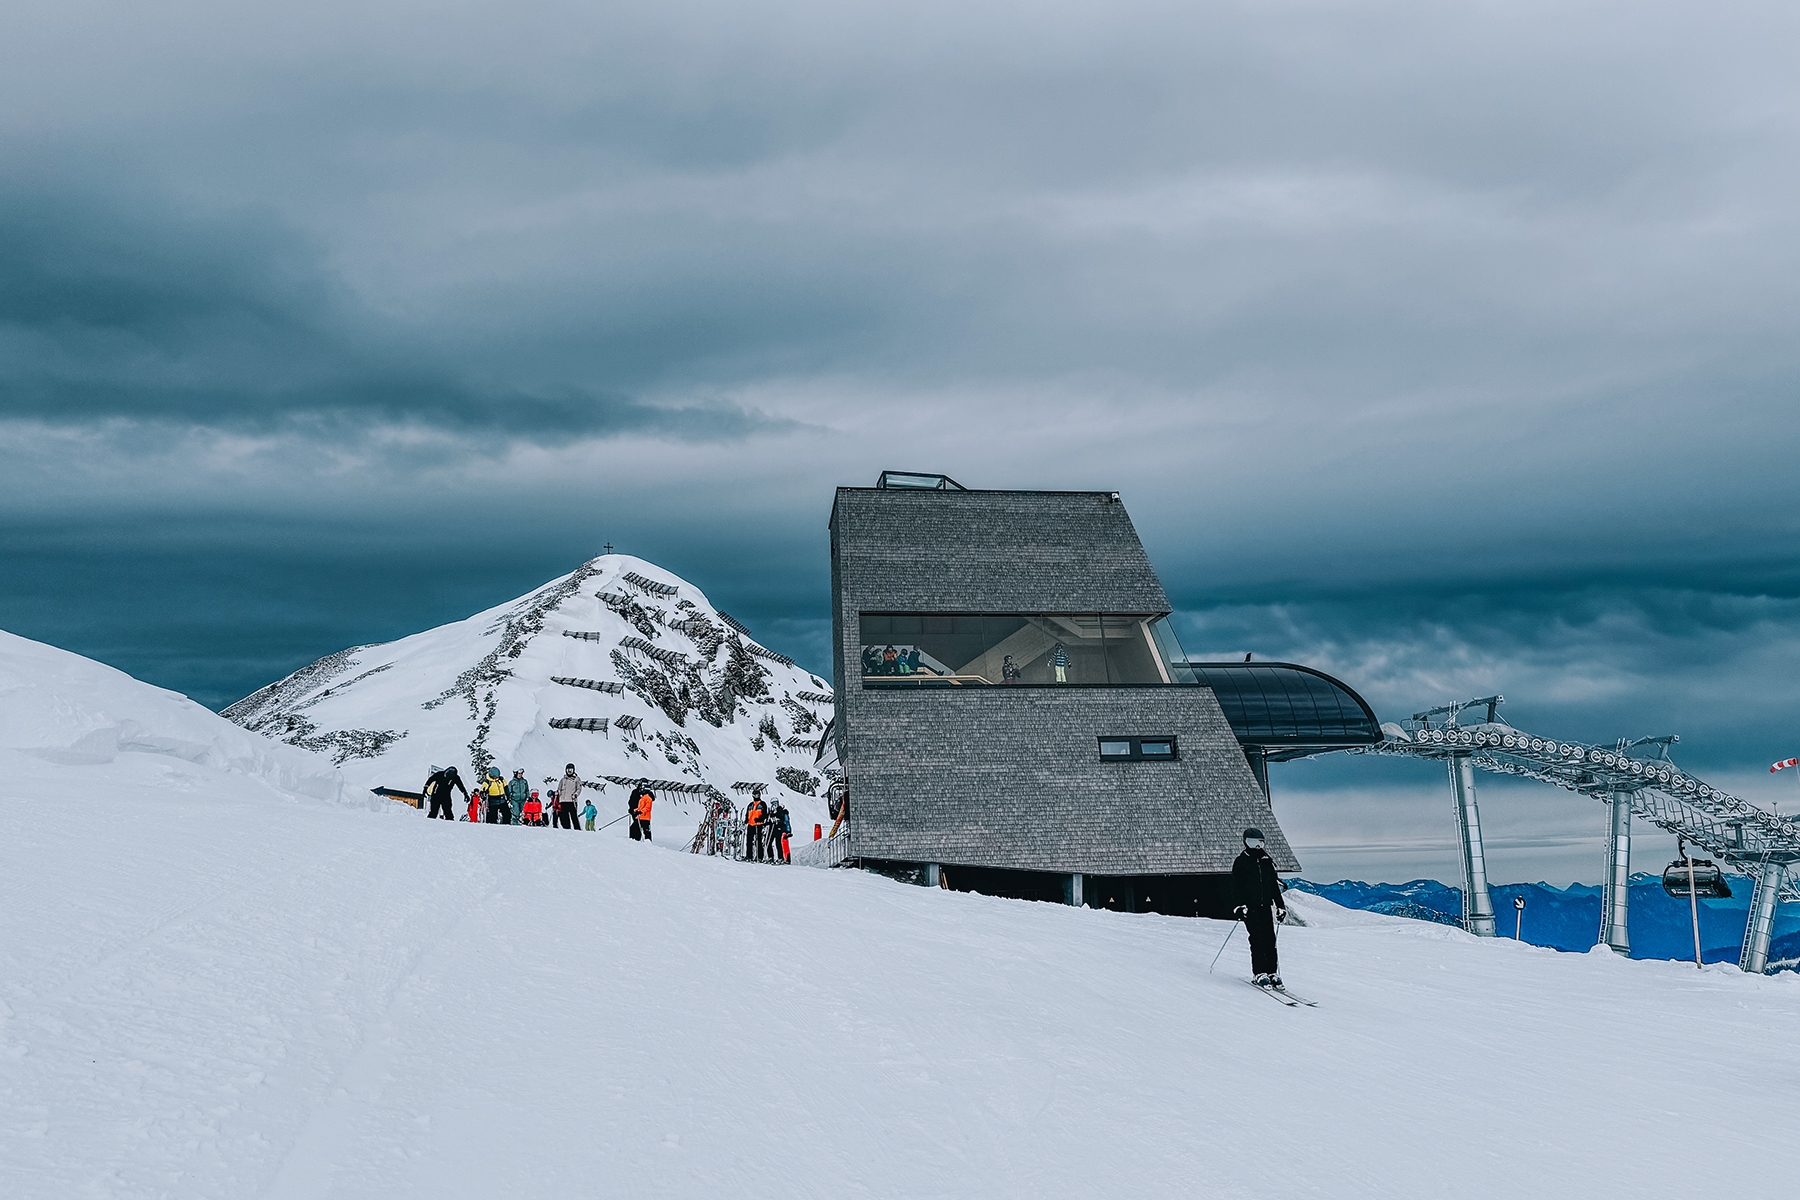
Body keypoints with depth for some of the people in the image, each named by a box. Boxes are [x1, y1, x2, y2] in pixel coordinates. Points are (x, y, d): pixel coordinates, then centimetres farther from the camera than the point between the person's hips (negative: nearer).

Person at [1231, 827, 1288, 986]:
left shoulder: (1267, 862, 16)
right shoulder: (1241, 862, 1)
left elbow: (1274, 886, 21)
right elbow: (1235, 886, -4)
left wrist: (1280, 906, 16)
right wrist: (1239, 905, -16)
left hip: (1265, 907, 4)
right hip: (1250, 908, -4)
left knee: (1270, 940, -1)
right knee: (1257, 940, -10)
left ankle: (1272, 973, 3)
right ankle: (1259, 974, -8)